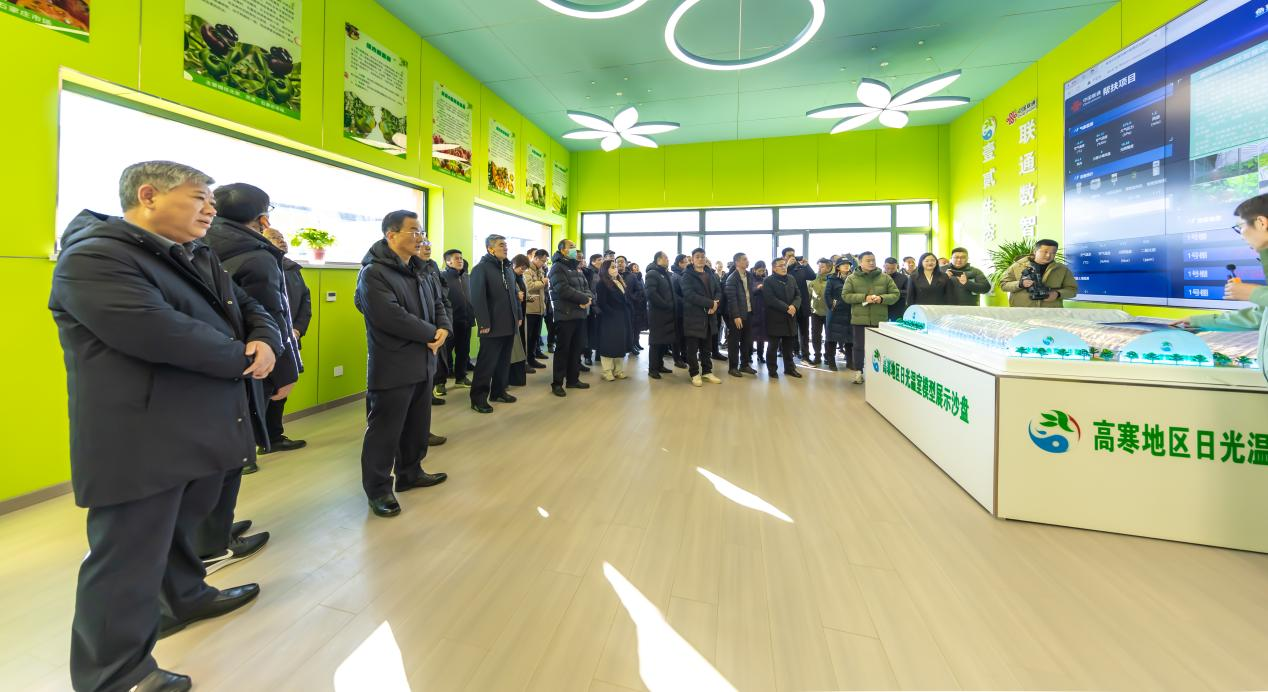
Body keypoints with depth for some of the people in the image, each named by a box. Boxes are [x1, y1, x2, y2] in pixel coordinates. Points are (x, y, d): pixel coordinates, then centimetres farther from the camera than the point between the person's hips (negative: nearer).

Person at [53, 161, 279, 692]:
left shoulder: (199, 258, 14)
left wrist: (265, 341, -9)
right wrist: (242, 357, -15)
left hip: (205, 426, 9)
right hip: (141, 440, -9)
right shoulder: (94, 257, -16)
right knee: (128, 557, 5)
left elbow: (249, 308, 15)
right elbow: (159, 334, -28)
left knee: (183, 525, 27)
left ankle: (184, 597, 48)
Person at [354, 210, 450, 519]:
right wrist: (431, 334, -15)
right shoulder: (373, 273, -14)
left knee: (418, 425, 18)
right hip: (392, 367, -8)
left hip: (423, 363, 9)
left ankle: (410, 473, 36)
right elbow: (392, 317, -25)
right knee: (385, 431, 3)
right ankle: (378, 489, 18)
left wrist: (444, 329, -7)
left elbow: (438, 303, 15)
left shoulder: (419, 272, 14)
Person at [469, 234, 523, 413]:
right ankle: (478, 398, 7)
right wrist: (484, 323, -20)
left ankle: (498, 391, 27)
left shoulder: (508, 269, 16)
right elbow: (478, 298, -15)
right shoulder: (481, 269, -8)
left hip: (509, 325, 8)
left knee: (504, 361, 14)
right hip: (492, 327, -7)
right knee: (487, 363, -2)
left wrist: (518, 316, 13)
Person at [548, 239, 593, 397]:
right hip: (565, 315, -8)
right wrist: (584, 299, -14)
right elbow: (564, 290, -20)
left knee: (576, 348, 13)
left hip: (580, 314, 8)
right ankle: (557, 383, 6)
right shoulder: (558, 267, -7)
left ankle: (573, 379, 24)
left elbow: (586, 287, 13)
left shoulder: (577, 268, 18)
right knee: (562, 349, -2)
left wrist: (588, 298, -10)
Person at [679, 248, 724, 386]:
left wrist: (715, 304, -12)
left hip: (709, 315, 5)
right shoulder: (687, 275, -5)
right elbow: (690, 295, -18)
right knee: (693, 348, 1)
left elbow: (718, 291, 10)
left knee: (706, 347, 12)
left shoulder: (711, 274, 14)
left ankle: (707, 372, 22)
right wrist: (710, 303, -20)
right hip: (693, 316, -5)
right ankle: (694, 374, 11)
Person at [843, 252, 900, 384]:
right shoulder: (852, 278, 1)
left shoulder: (885, 277, 5)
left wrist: (882, 298, -16)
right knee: (859, 346, 6)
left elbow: (895, 295, 4)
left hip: (880, 319, 1)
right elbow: (845, 296, -6)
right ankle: (858, 371, 17)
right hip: (860, 318, -1)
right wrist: (864, 297, -18)